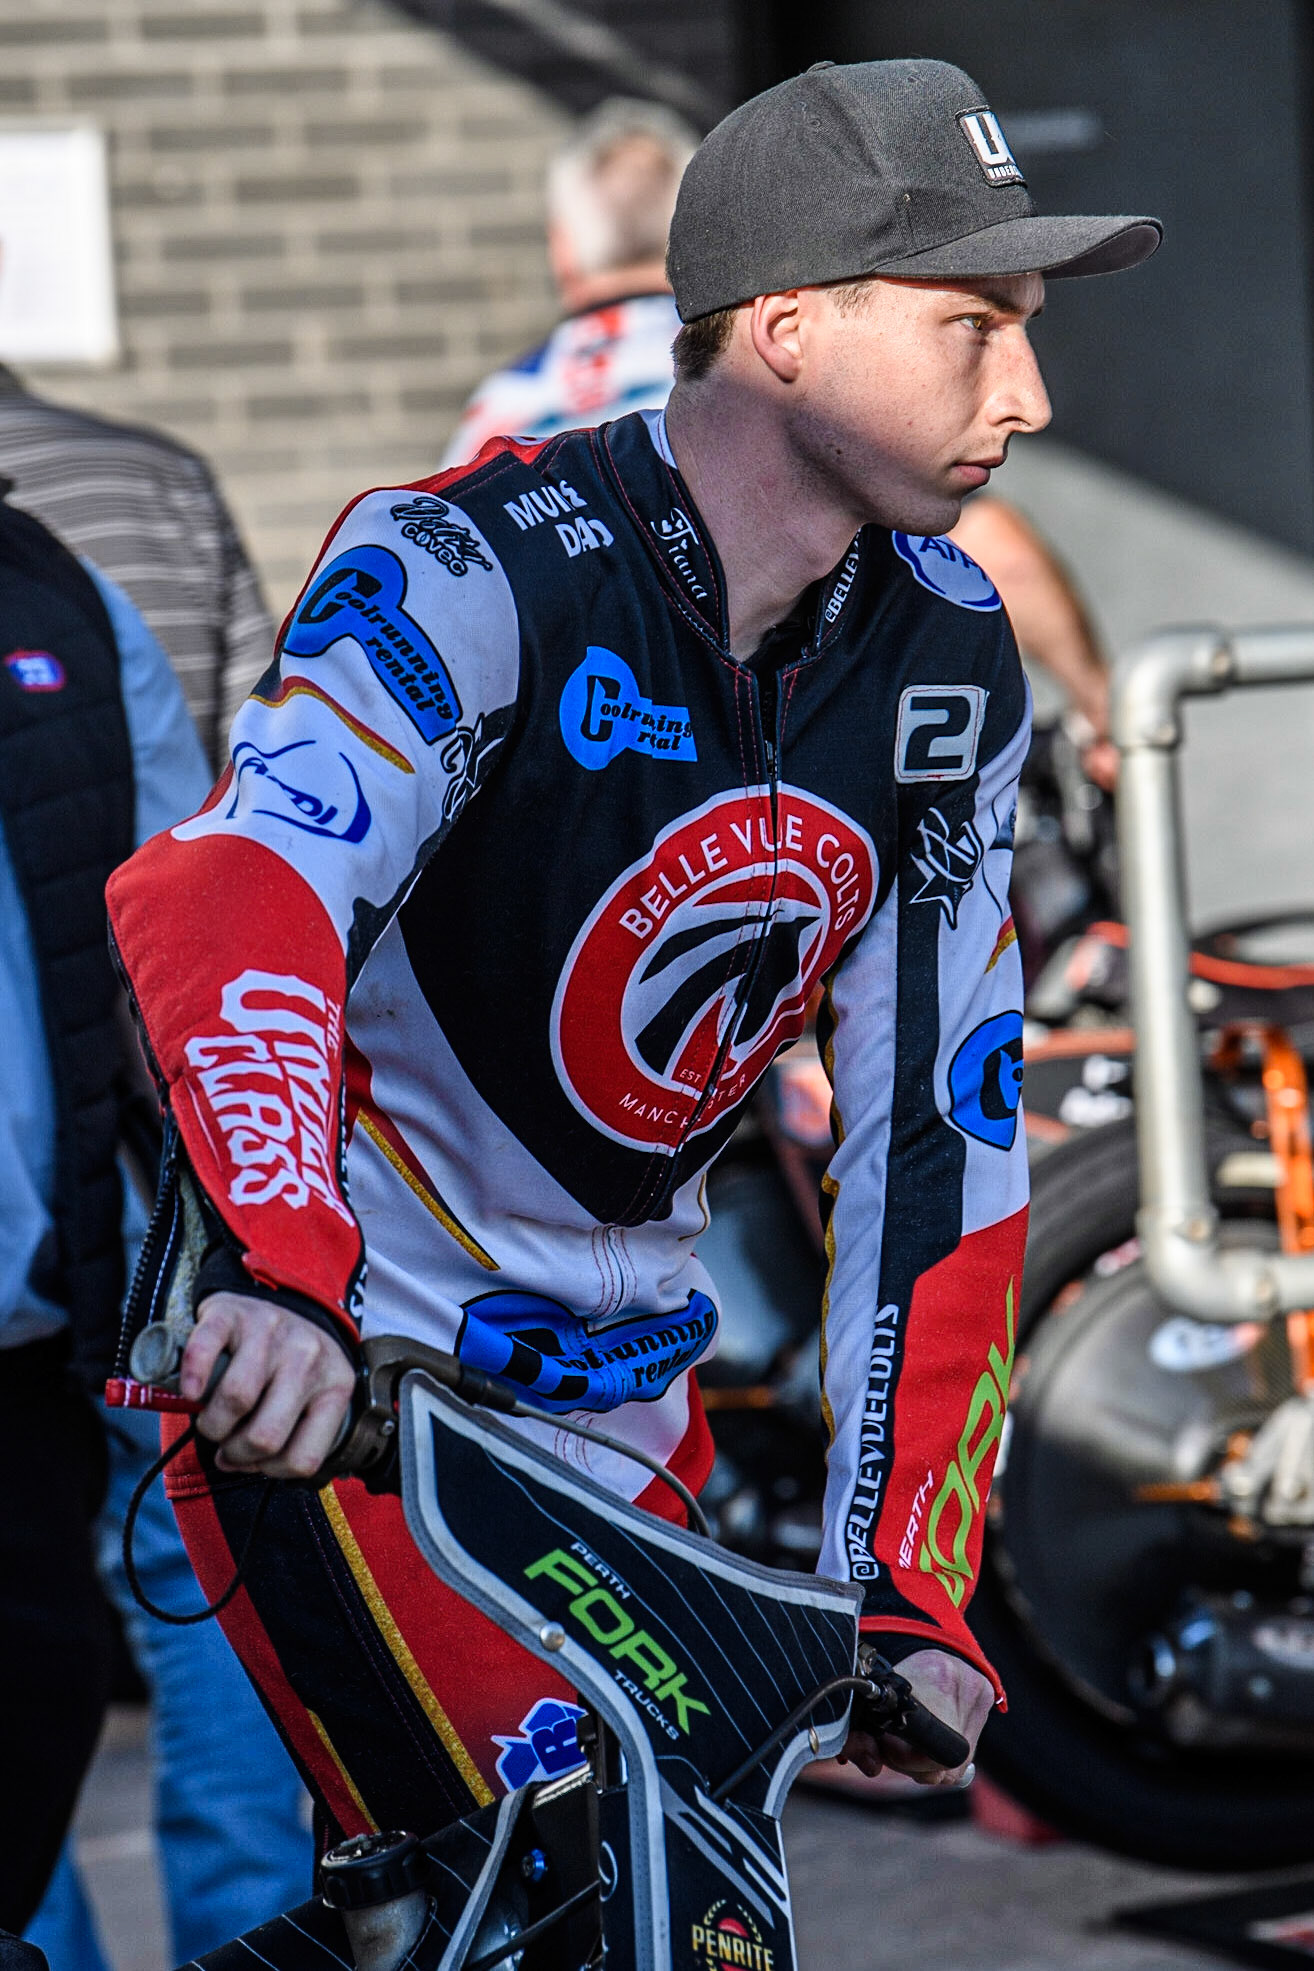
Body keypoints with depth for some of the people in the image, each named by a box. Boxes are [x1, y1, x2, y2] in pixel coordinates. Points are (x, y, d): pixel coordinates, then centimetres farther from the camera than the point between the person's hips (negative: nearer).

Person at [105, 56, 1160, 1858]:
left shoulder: (948, 667, -1)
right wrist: (281, 1277, -56)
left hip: (623, 1386, 7)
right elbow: (228, 892, -38)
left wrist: (906, 1598, -7)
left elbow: (939, 1135, -1)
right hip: (320, 1372, -6)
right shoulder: (475, 568, -20)